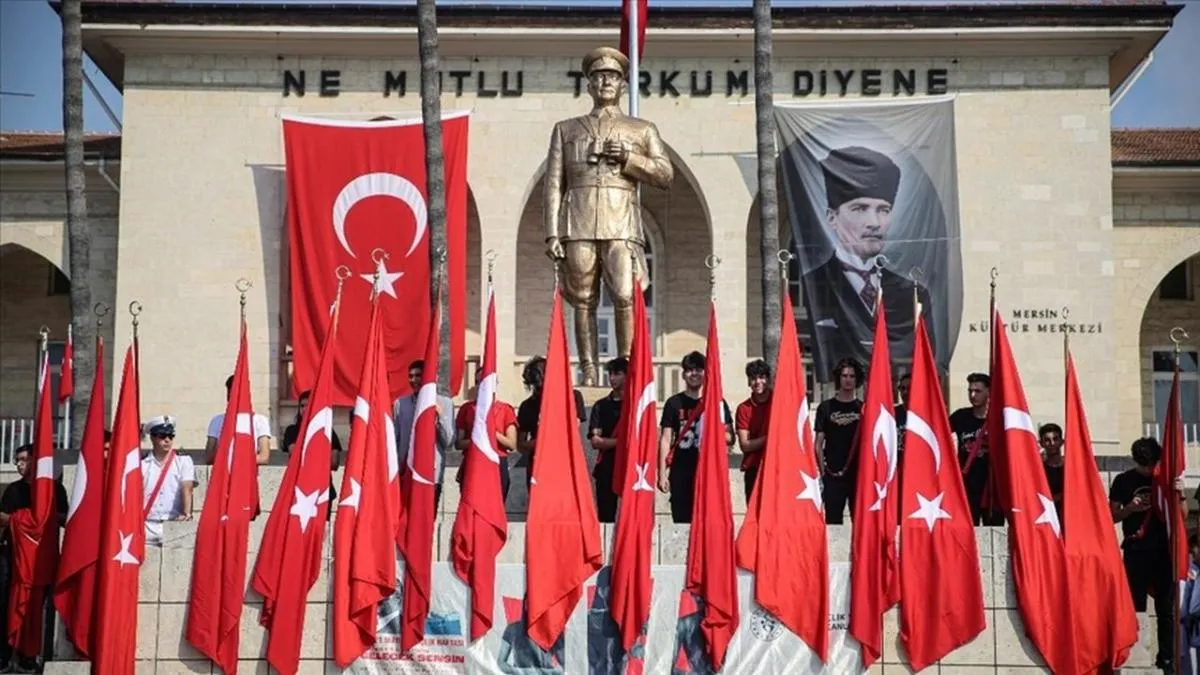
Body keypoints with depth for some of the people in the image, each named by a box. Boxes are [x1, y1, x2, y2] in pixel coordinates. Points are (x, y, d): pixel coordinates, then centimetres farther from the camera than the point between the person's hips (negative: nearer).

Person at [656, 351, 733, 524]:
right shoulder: (674, 403, 8)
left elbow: (730, 438, 11)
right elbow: (665, 440, 6)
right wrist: (662, 473, -2)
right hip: (681, 472, 0)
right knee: (681, 520, 1)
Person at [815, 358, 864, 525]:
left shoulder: (863, 408, 7)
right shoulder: (826, 407, 5)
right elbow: (818, 443, 5)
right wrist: (823, 470, -4)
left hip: (859, 474, 1)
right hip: (833, 475, -1)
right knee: (833, 520, 0)